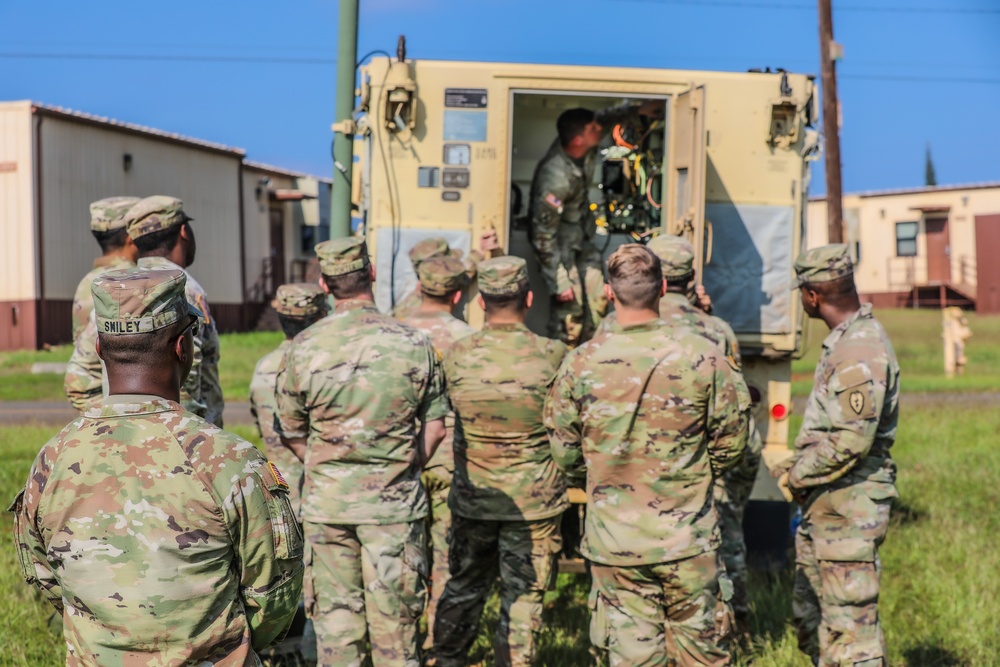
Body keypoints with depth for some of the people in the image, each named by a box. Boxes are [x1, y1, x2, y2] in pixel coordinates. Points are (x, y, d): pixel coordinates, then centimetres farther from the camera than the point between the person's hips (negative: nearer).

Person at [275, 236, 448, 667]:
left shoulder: (303, 348, -4)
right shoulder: (414, 344, -5)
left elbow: (289, 432, 3)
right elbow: (435, 429, 1)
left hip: (326, 503, 1)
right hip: (395, 504, 0)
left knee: (335, 617, 10)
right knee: (394, 620, 8)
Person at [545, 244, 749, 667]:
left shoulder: (580, 363, -7)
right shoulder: (704, 356, -10)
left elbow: (564, 453, 1)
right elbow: (731, 442, -1)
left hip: (613, 542, 1)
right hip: (688, 538, -1)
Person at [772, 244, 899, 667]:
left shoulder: (861, 352, -20)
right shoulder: (843, 341, 12)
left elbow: (851, 441, -25)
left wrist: (797, 475, -13)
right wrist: (799, 466, 12)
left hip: (849, 509, -10)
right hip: (826, 506, 10)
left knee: (851, 623, -5)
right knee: (811, 616, 19)